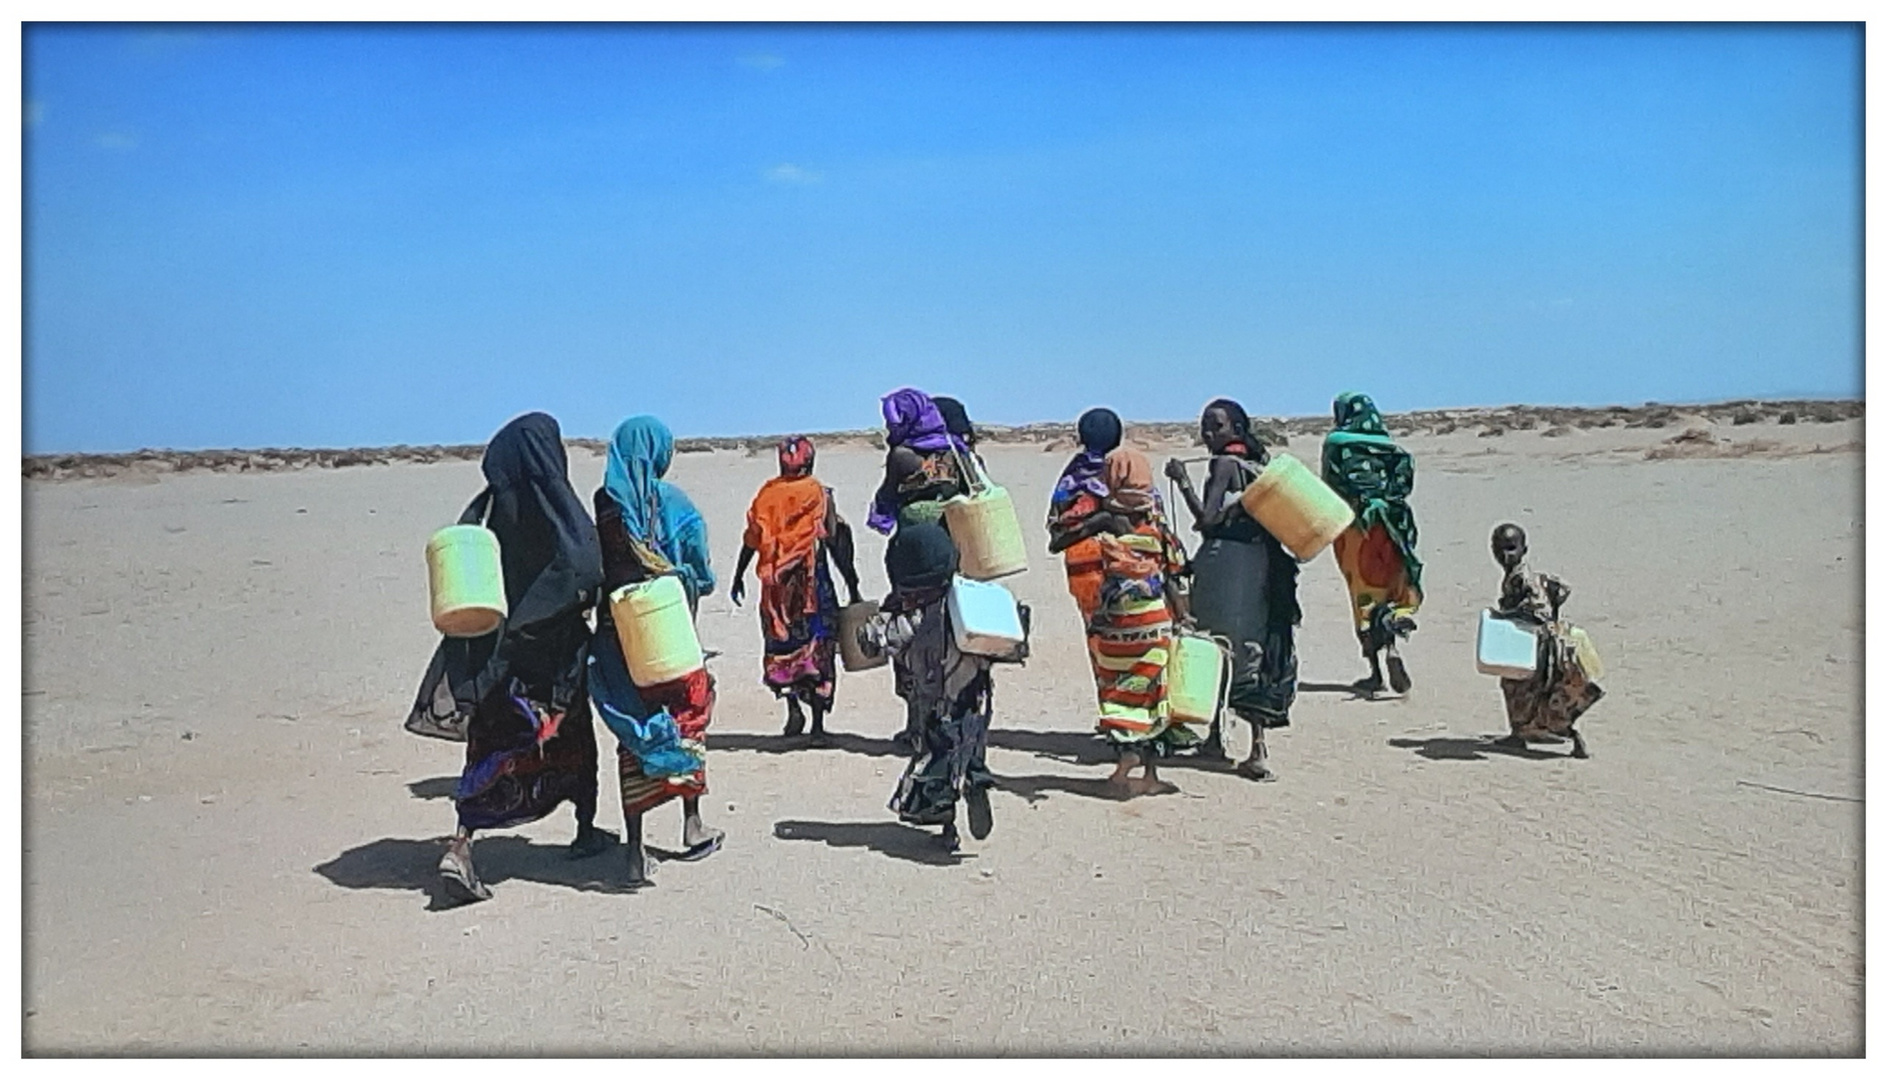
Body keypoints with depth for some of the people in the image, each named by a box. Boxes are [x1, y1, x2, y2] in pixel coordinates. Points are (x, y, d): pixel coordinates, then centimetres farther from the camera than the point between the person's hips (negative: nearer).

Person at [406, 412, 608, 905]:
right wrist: (583, 599, 1)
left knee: (492, 749, 6)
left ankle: (461, 845, -10)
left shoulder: (484, 510, 0)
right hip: (555, 653, -3)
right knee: (574, 738, 17)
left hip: (493, 653, 3)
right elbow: (589, 572, -19)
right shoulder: (557, 507, -14)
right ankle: (587, 831, 31)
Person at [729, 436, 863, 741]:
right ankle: (818, 723, 3)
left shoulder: (767, 494, 4)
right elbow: (837, 546, -4)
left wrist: (738, 578, 17)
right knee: (816, 648, 4)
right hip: (812, 584, -2)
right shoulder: (819, 495, -3)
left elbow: (750, 541, 6)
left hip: (775, 585, 2)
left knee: (780, 647, 15)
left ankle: (792, 707, -1)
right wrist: (852, 588, 1)